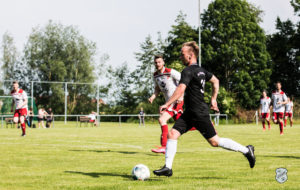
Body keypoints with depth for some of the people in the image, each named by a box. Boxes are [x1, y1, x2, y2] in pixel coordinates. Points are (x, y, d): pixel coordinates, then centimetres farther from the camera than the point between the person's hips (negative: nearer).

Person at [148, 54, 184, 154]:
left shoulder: (171, 72, -13)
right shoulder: (155, 75, 9)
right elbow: (157, 89, 21)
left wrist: (181, 96, -22)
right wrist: (153, 97, 2)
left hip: (177, 101, -8)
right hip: (169, 101, 8)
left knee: (162, 119, -20)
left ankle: (164, 146, -21)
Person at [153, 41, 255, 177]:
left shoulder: (188, 71, -17)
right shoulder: (200, 70, 12)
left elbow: (180, 89, -29)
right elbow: (215, 81, 24)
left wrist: (167, 104, -26)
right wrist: (213, 99, 27)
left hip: (199, 113, -10)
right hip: (190, 112, 10)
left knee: (215, 142, -1)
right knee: (172, 134, -1)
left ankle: (246, 150, 11)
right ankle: (167, 168, -2)